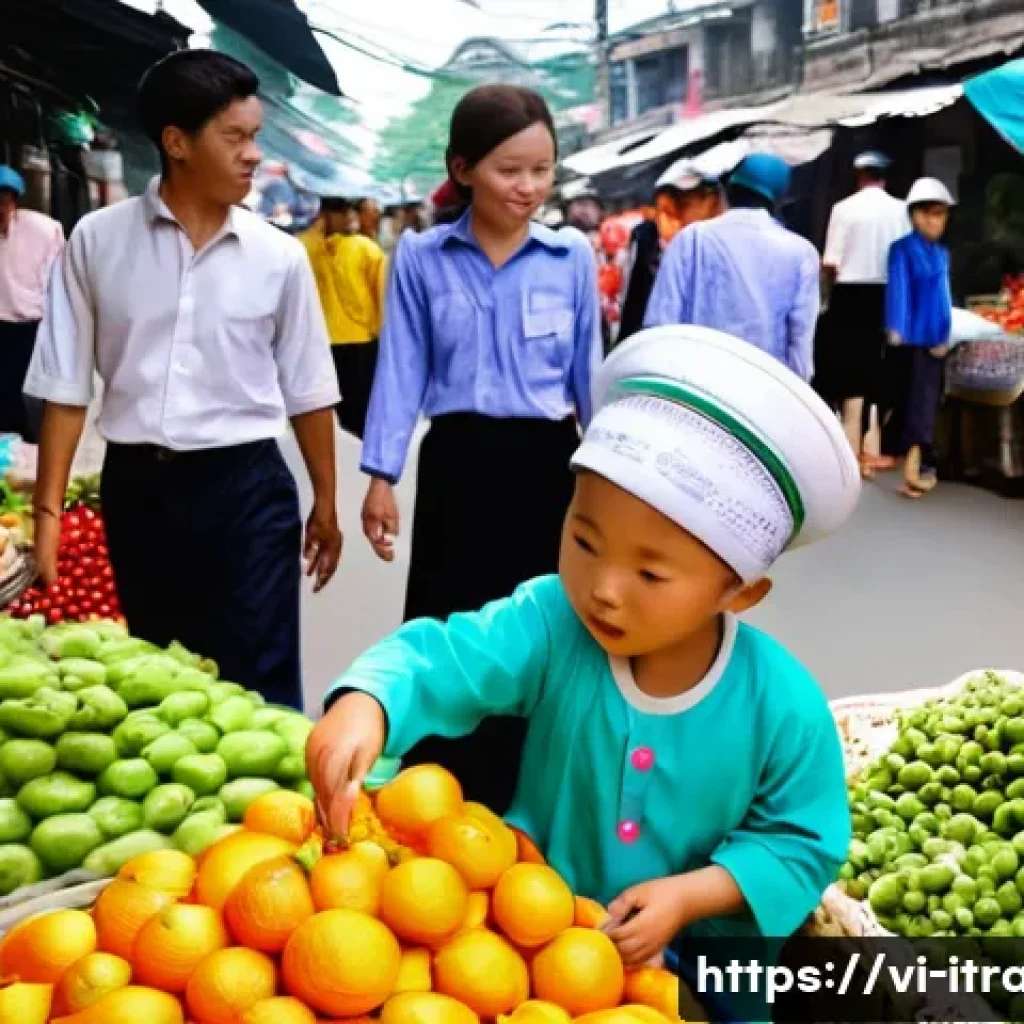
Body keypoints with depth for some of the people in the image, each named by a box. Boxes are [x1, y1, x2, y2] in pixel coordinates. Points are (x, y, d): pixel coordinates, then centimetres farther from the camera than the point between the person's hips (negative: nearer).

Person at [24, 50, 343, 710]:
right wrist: (48, 509, -2)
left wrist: (326, 505, 9)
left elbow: (308, 393, 6)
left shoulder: (279, 256, -2)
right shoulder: (97, 240, -2)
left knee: (258, 686, 0)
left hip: (246, 486, -1)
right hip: (136, 486, 1)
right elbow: (66, 387, 1)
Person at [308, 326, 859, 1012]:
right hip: (536, 921, 1)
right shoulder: (550, 625, -18)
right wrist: (364, 703, -49)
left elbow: (802, 842, -9)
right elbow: (440, 659, -28)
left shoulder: (783, 707, -20)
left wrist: (690, 895, -21)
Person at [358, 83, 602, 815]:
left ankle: (525, 803, 25)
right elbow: (402, 368, 2)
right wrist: (382, 476, -2)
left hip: (546, 463, 1)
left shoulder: (573, 258, 2)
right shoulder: (420, 258, 0)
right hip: (458, 463, -1)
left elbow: (589, 372, 9)